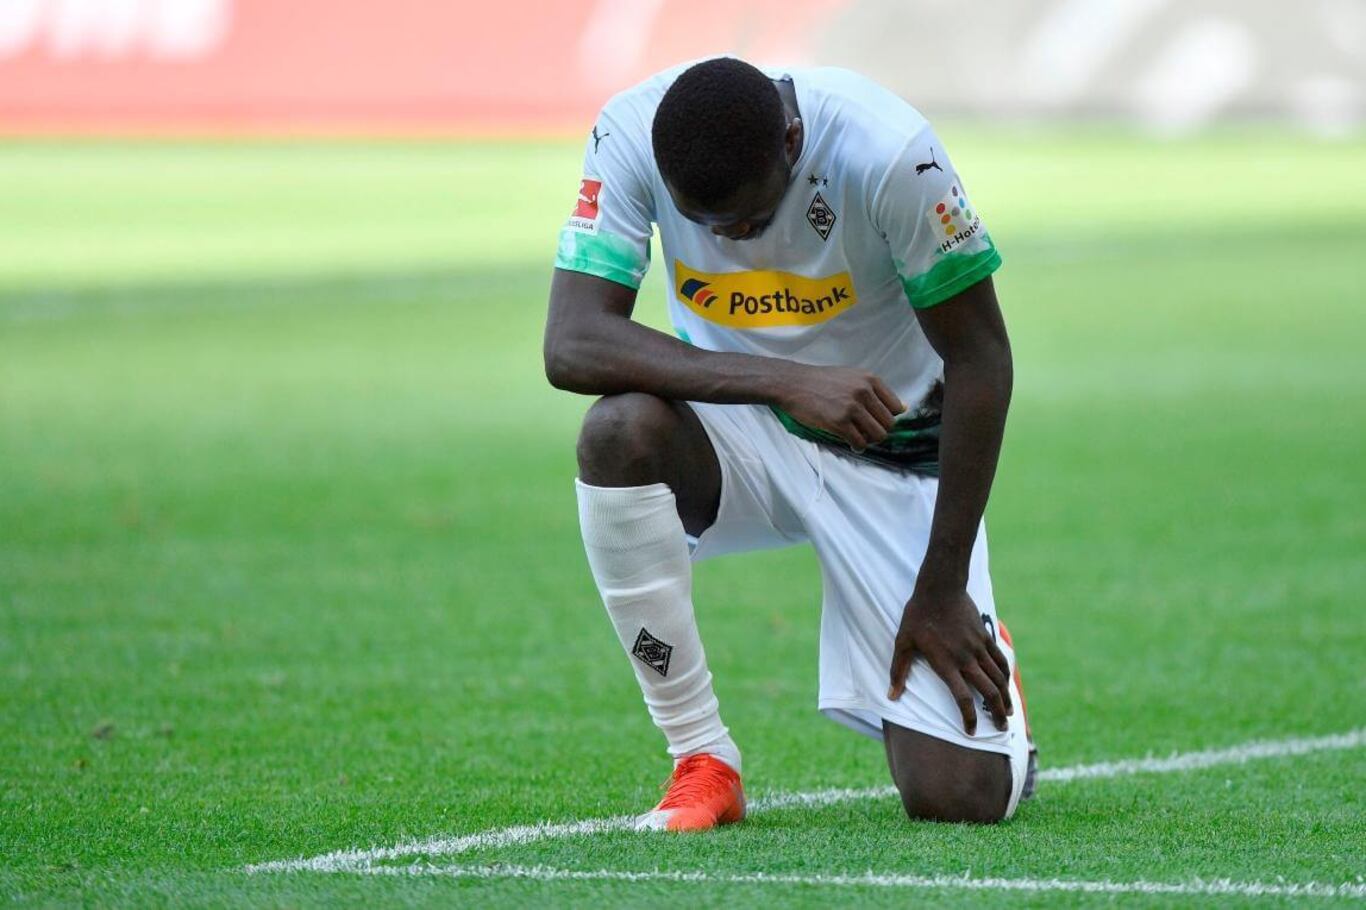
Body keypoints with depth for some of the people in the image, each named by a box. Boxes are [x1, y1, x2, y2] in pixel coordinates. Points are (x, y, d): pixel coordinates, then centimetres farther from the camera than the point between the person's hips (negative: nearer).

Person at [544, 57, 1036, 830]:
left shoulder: (887, 150, -27)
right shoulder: (630, 135, -21)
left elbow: (980, 360, -17)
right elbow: (571, 343, -29)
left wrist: (942, 589, -15)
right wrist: (786, 380, -39)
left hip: (892, 454, -2)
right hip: (738, 434, 2)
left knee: (963, 796, -15)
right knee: (620, 429, -35)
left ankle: (974, 650, 24)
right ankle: (703, 763, -18)